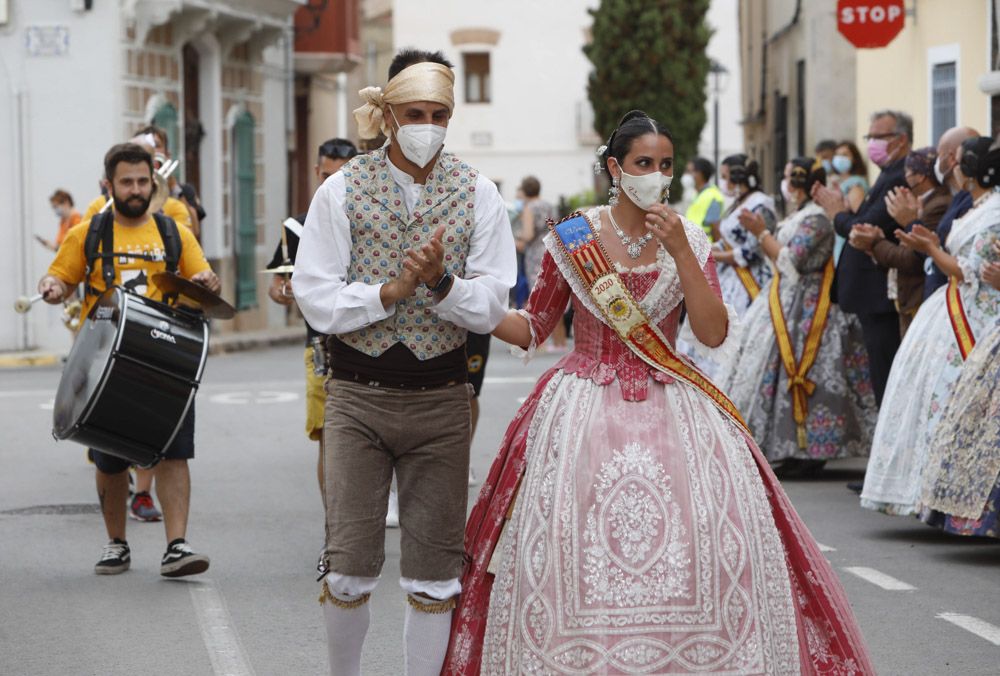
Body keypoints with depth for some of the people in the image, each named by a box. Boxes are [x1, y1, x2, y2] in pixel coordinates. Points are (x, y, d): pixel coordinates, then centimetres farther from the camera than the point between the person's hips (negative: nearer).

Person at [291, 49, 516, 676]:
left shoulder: (478, 193, 2)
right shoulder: (343, 189, -1)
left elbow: (490, 308, -2)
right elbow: (316, 299, -6)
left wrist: (441, 281, -20)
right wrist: (390, 291, -17)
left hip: (441, 396, 1)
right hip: (358, 394, -1)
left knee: (435, 571, 5)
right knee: (349, 565, -1)